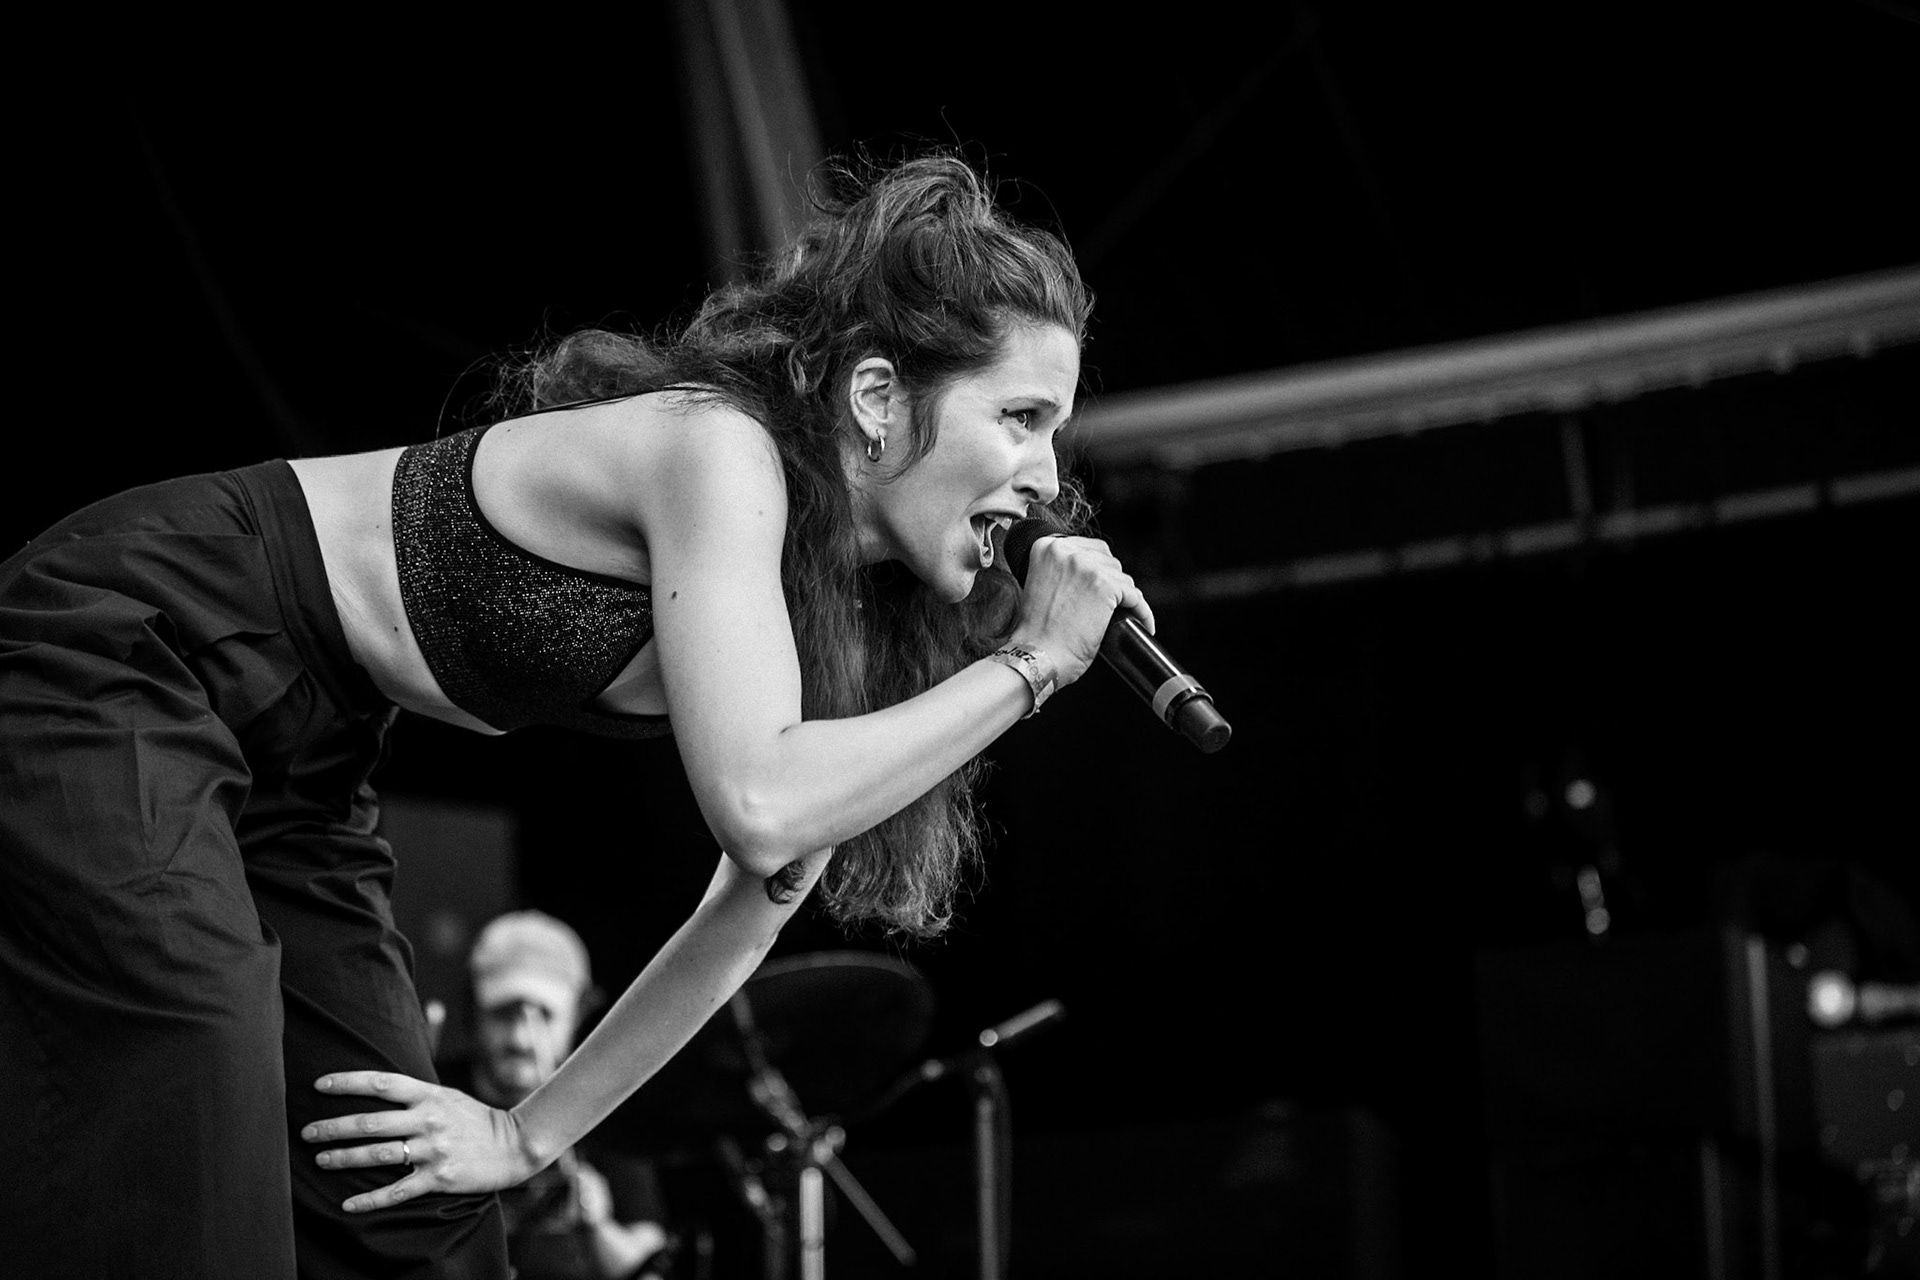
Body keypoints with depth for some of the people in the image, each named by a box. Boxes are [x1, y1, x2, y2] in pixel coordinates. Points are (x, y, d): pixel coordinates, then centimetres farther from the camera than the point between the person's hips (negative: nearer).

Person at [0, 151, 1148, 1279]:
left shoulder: (840, 598, 0)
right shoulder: (719, 449, -25)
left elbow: (759, 904, 8)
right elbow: (760, 805, -36)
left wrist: (532, 1135, 5)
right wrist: (1026, 668, -26)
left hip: (287, 764, 9)